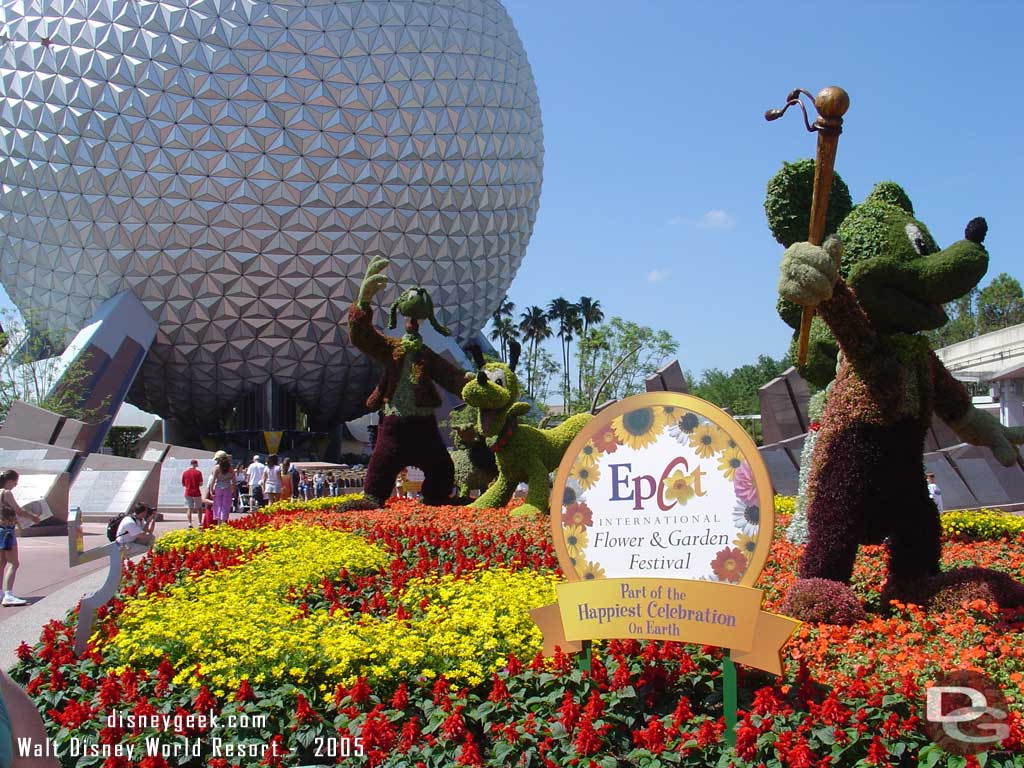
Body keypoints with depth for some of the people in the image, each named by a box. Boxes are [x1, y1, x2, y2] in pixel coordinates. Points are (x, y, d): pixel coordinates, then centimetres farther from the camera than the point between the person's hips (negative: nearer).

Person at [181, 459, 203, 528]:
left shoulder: (185, 473, 2)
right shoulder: (198, 472, -8)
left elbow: (183, 484, 6)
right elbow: (201, 484, -9)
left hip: (188, 493, 2)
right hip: (196, 493, -2)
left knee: (189, 509, 6)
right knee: (199, 508, 10)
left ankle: (190, 523, 0)